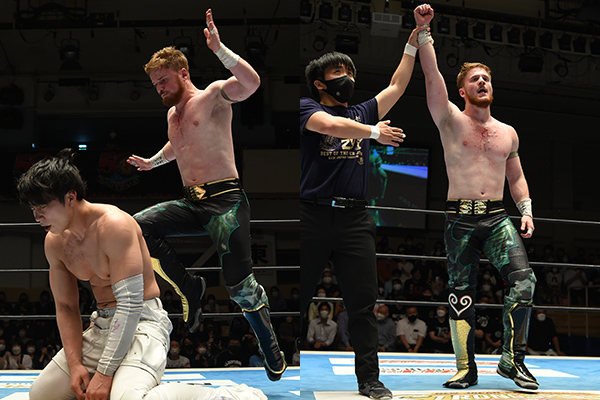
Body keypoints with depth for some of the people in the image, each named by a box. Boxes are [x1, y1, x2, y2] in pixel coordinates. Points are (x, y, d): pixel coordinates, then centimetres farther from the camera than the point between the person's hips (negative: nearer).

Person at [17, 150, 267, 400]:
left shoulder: (113, 225, -22)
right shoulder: (54, 243, 3)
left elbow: (130, 305, -25)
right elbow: (65, 307, 9)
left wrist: (105, 372, -26)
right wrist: (75, 365, -7)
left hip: (142, 321, -8)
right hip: (101, 326, 8)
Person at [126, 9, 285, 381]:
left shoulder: (214, 95, -4)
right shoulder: (173, 113, 19)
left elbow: (251, 82, -26)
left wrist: (219, 49, -32)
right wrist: (151, 162, 38)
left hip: (226, 200, -7)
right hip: (192, 203, 7)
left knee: (241, 286, -12)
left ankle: (272, 351, 8)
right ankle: (190, 287, 0)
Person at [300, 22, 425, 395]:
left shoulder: (363, 113, 20)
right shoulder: (307, 107, 5)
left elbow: (397, 86, 19)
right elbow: (329, 124, -15)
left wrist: (413, 44, 12)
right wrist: (375, 133, -11)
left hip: (354, 220, 4)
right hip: (312, 216, -4)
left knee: (364, 302, 2)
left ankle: (369, 378, 8)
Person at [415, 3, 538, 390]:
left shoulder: (508, 133, 15)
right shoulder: (452, 121, 4)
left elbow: (516, 176, 24)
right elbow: (432, 75, -8)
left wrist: (526, 210, 8)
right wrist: (424, 31, -17)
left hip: (498, 219, 2)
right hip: (460, 220, -2)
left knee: (523, 278, -18)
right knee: (462, 294, 0)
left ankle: (513, 359, -9)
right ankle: (466, 368, 11)